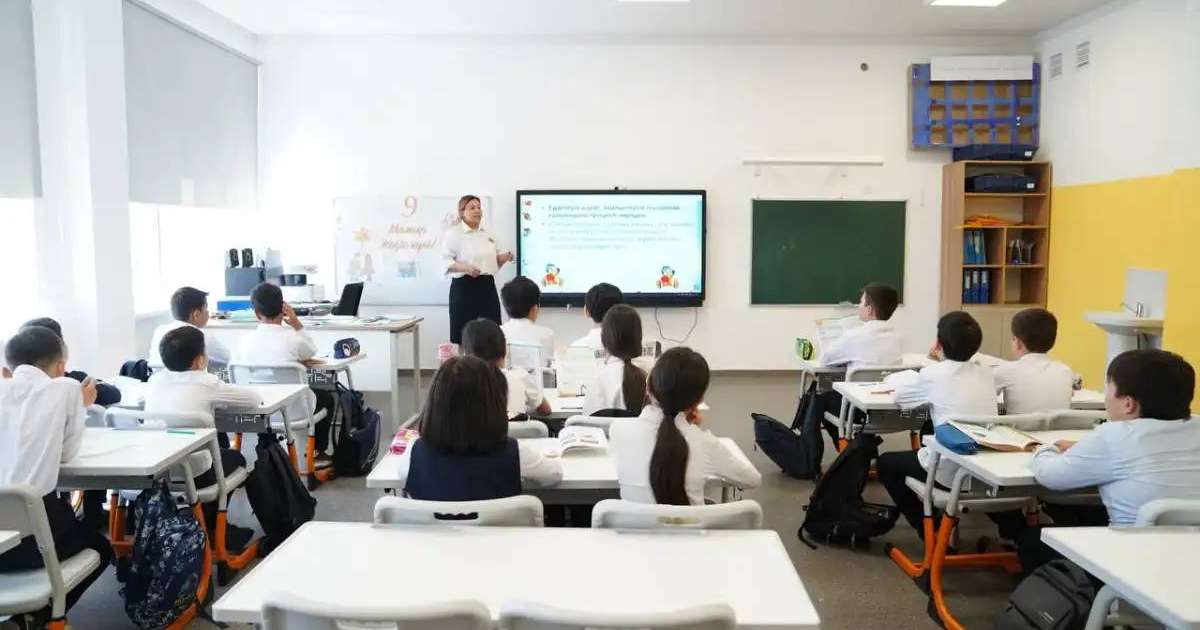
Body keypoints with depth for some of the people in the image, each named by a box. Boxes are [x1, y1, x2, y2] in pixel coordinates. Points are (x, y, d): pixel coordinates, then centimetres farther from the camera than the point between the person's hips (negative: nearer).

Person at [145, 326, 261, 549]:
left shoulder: (155, 380, 4)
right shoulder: (206, 383, -10)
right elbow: (254, 399, 0)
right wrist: (222, 397, 18)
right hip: (193, 475, -5)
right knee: (234, 458, 26)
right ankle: (208, 526, 28)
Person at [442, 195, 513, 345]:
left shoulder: (487, 234, 16)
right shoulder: (453, 234, -4)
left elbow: (494, 259, 23)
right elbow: (445, 261, -10)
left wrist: (504, 257, 1)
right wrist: (465, 267, -27)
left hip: (487, 287, 6)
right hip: (464, 288, -6)